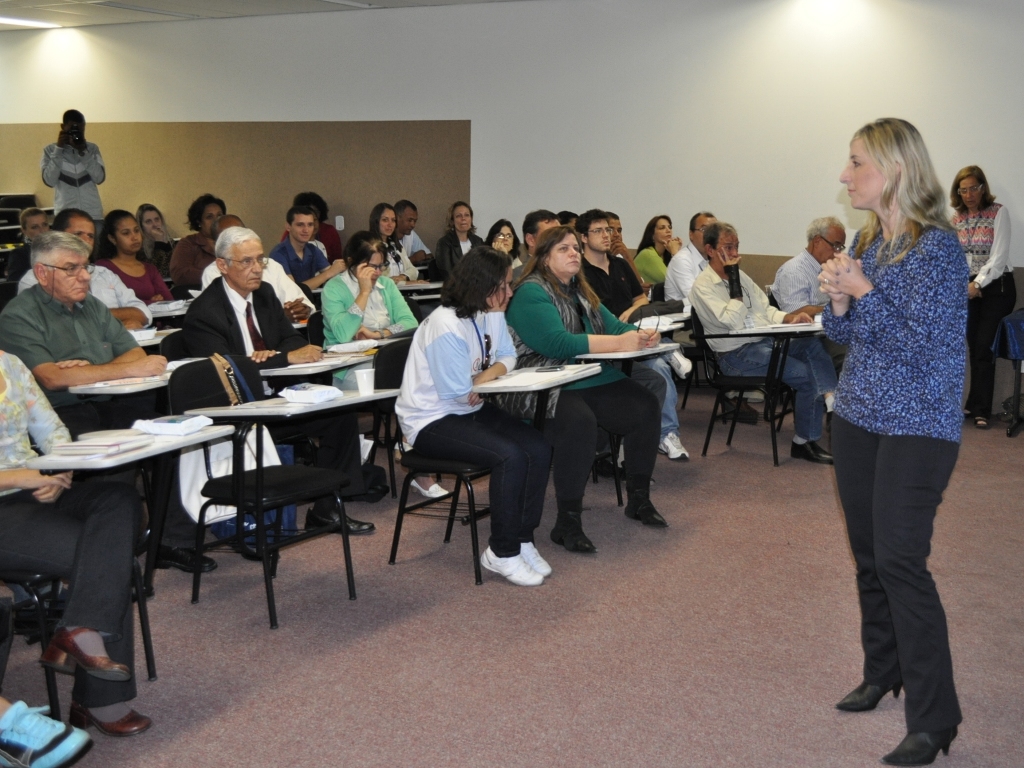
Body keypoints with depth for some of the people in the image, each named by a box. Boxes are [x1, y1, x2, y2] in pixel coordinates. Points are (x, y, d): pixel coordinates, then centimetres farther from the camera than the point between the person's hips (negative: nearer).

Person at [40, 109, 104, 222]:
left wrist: (83, 152, -10)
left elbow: (99, 178, -3)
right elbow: (49, 181, -8)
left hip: (92, 214, 1)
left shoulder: (92, 148, 8)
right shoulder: (51, 150, 4)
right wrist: (58, 149, -10)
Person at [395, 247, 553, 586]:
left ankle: (522, 539, 0)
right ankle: (502, 553, -11)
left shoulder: (492, 314, 1)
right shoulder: (447, 326, -25)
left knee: (539, 449, -13)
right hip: (431, 420, -8)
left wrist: (488, 375, -16)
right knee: (510, 457, -27)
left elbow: (507, 357, 7)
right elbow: (460, 396, -21)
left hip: (470, 410, 8)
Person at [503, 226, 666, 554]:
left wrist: (641, 335, -7)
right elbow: (557, 342, -22)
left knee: (646, 407, -10)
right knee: (579, 422, -36)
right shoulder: (531, 292, -8)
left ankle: (639, 499, 5)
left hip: (591, 381, 8)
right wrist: (618, 343, -24)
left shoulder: (580, 290, 20)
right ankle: (568, 523, -25)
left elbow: (612, 324, 18)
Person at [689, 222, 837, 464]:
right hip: (737, 354, -8)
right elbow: (733, 322, -20)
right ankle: (804, 442, -8)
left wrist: (789, 318, -3)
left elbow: (765, 309, 17)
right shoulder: (703, 285, -9)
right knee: (806, 375, -20)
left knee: (814, 345, -17)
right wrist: (733, 280, -16)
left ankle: (831, 399, -23)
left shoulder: (739, 275, 16)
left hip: (765, 342, 8)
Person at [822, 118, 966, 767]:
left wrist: (863, 290, -19)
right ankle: (884, 674, 31)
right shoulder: (865, 240, 9)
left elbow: (921, 341, -20)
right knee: (869, 555, 14)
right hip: (858, 417, 8)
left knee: (901, 560, -12)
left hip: (917, 426, -8)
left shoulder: (938, 246, -14)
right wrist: (836, 298, -7)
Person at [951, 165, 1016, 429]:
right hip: (969, 288, 4)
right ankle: (977, 406, 16)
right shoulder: (956, 218, 5)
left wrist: (978, 284, -20)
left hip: (997, 286, -4)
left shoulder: (998, 213, -9)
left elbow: (999, 256, -14)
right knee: (974, 348, 8)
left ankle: (979, 409, 0)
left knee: (984, 347, -7)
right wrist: (964, 284, -14)